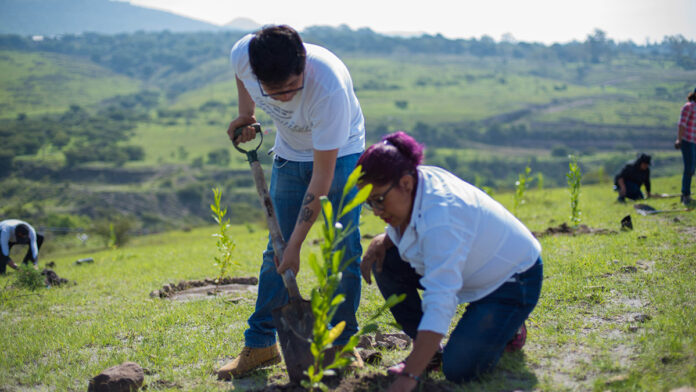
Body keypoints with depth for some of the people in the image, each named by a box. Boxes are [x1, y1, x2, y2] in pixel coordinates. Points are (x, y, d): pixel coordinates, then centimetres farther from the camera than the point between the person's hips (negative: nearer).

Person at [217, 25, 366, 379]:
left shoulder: (330, 87, -40)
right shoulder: (243, 55, -28)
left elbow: (322, 177, -34)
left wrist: (296, 245, -31)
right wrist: (245, 113, -3)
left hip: (340, 153, -4)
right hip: (290, 154, 4)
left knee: (344, 250, -10)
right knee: (276, 249, 2)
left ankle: (342, 344, 5)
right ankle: (260, 344, 9)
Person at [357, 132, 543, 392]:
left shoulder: (441, 217, -37)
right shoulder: (416, 182, -11)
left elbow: (439, 304, -43)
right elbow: (400, 226, 11)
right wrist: (382, 241, -14)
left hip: (513, 279, -9)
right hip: (476, 272, 9)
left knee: (458, 369, -22)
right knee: (385, 262, -7)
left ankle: (505, 329, 9)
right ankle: (426, 348, 5)